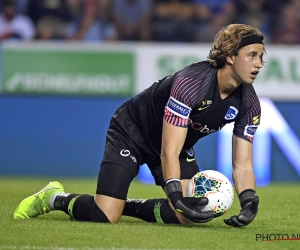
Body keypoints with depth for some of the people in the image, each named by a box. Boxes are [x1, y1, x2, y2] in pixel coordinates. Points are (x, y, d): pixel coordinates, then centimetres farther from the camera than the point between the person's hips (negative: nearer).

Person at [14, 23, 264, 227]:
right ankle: (54, 198, 11)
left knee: (191, 215, -12)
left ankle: (125, 206, 10)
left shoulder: (249, 103, -16)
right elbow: (168, 152, -36)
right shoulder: (190, 82, -35)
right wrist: (176, 196, -49)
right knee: (104, 217, -20)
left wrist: (249, 200, -32)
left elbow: (242, 165, -13)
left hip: (180, 144, 7)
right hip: (132, 133, -7)